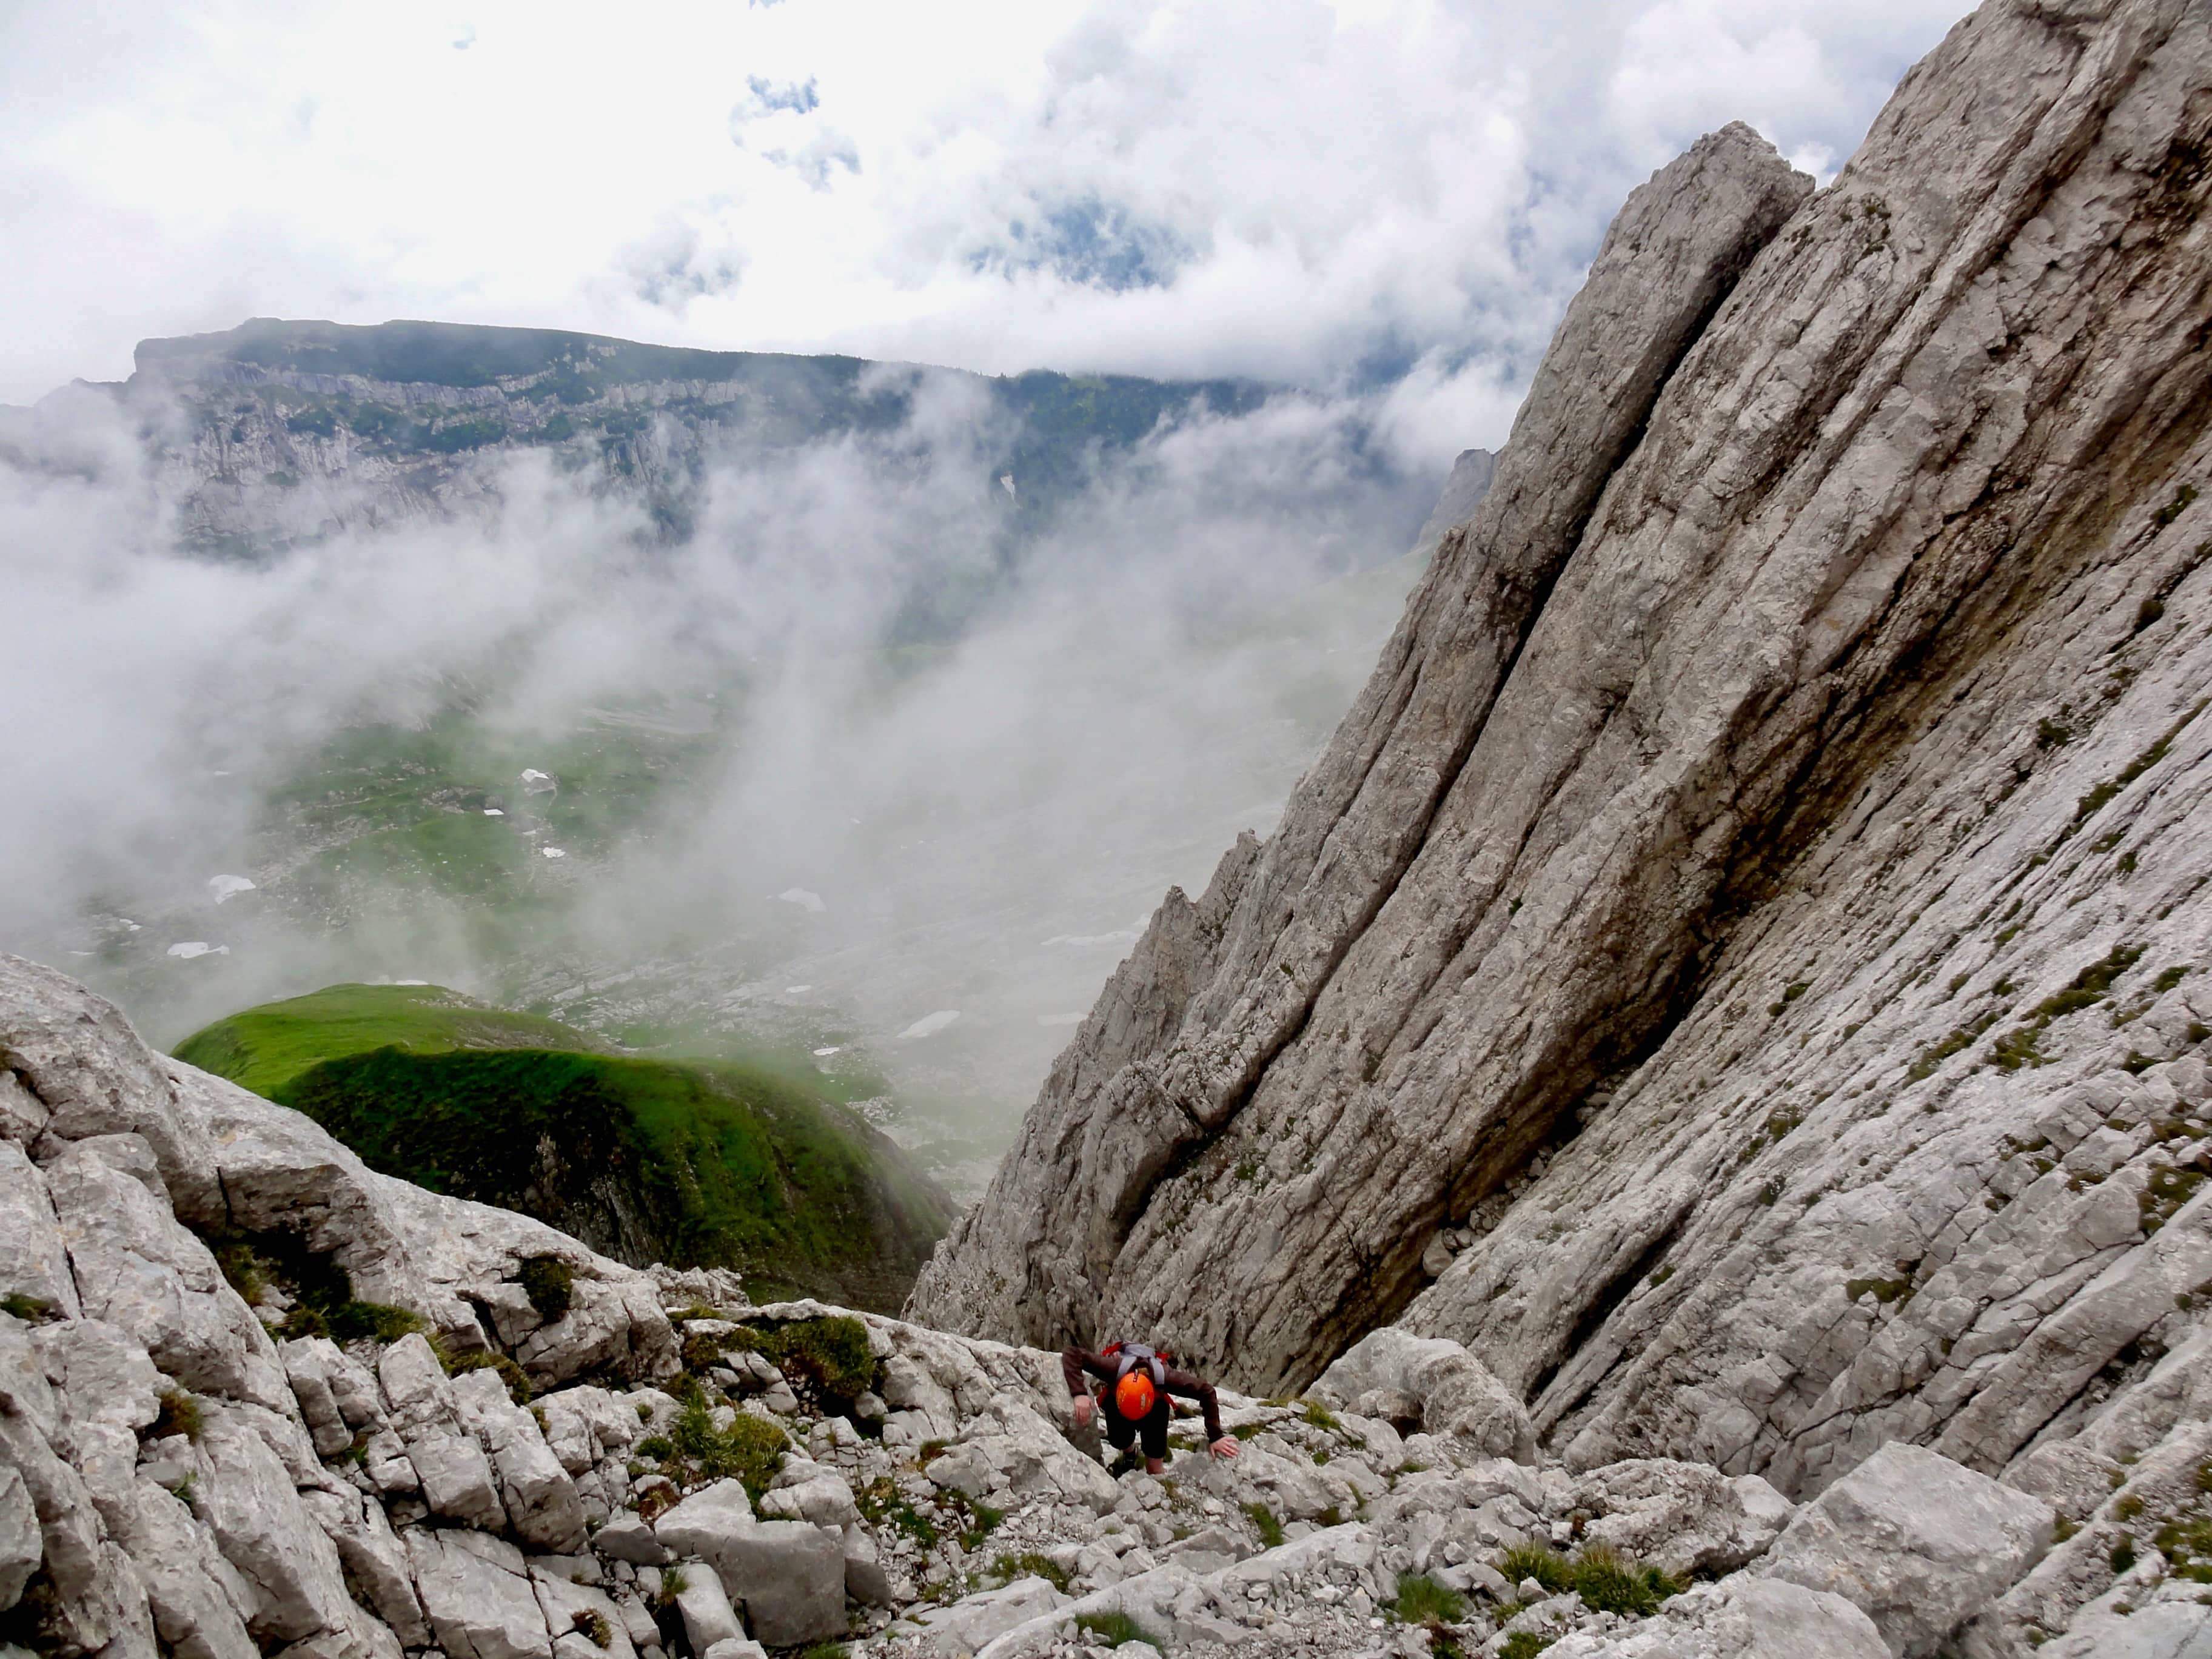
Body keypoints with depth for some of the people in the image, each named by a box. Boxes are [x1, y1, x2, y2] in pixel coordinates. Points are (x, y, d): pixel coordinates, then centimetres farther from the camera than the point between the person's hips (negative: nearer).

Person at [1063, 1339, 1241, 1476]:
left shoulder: (1166, 1377, -43)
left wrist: (1215, 1437, -32)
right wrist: (1079, 1393, -60)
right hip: (1115, 1399, 0)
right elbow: (1070, 1354, -48)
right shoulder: (1115, 1368, -46)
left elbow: (1207, 1392, -31)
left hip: (1156, 1403, 0)